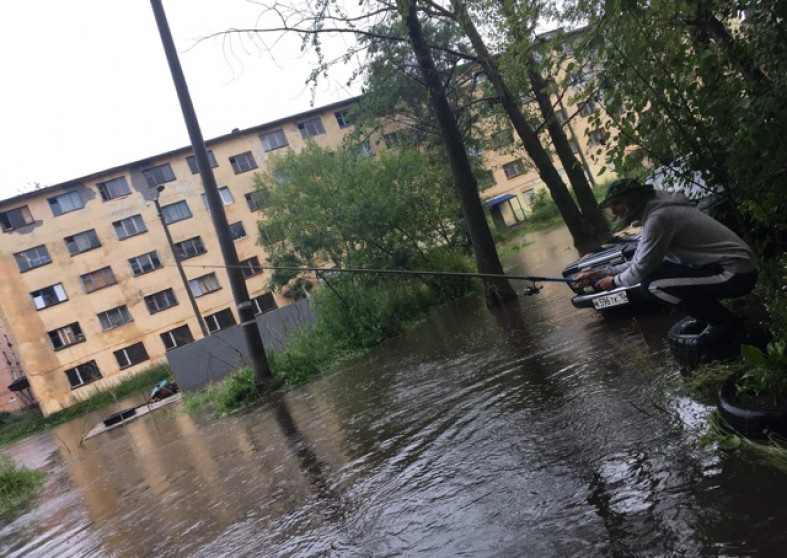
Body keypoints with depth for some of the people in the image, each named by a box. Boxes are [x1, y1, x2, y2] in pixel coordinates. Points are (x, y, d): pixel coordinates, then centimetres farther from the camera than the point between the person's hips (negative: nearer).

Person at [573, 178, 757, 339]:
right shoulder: (655, 211, 11)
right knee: (655, 271, 11)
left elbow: (642, 269, -17)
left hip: (736, 273, -10)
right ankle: (707, 316, 14)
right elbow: (637, 263, 17)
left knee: (651, 284, -17)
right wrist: (598, 273, 13)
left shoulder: (658, 217, -20)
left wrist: (615, 281, 2)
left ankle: (723, 319, -3)